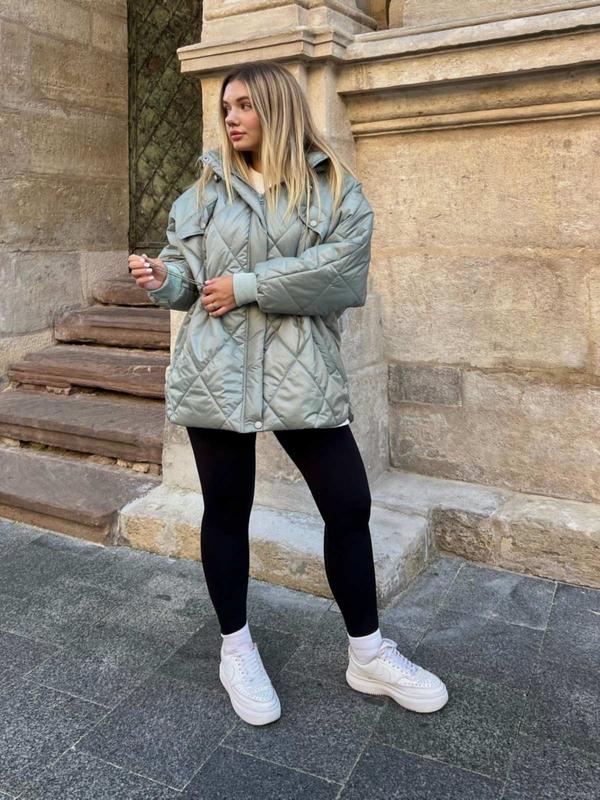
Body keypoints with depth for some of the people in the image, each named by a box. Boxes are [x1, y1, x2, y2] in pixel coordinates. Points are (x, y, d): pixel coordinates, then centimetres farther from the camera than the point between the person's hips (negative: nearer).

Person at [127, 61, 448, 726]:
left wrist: (245, 285, -14)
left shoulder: (335, 188, 3)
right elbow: (188, 274, 11)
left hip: (302, 373, -1)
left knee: (349, 506, 3)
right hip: (215, 371, 1)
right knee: (227, 510, 9)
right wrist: (162, 281, -11)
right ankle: (236, 650, 31)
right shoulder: (206, 189, 11)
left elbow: (342, 268, -12)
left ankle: (368, 654, 25)